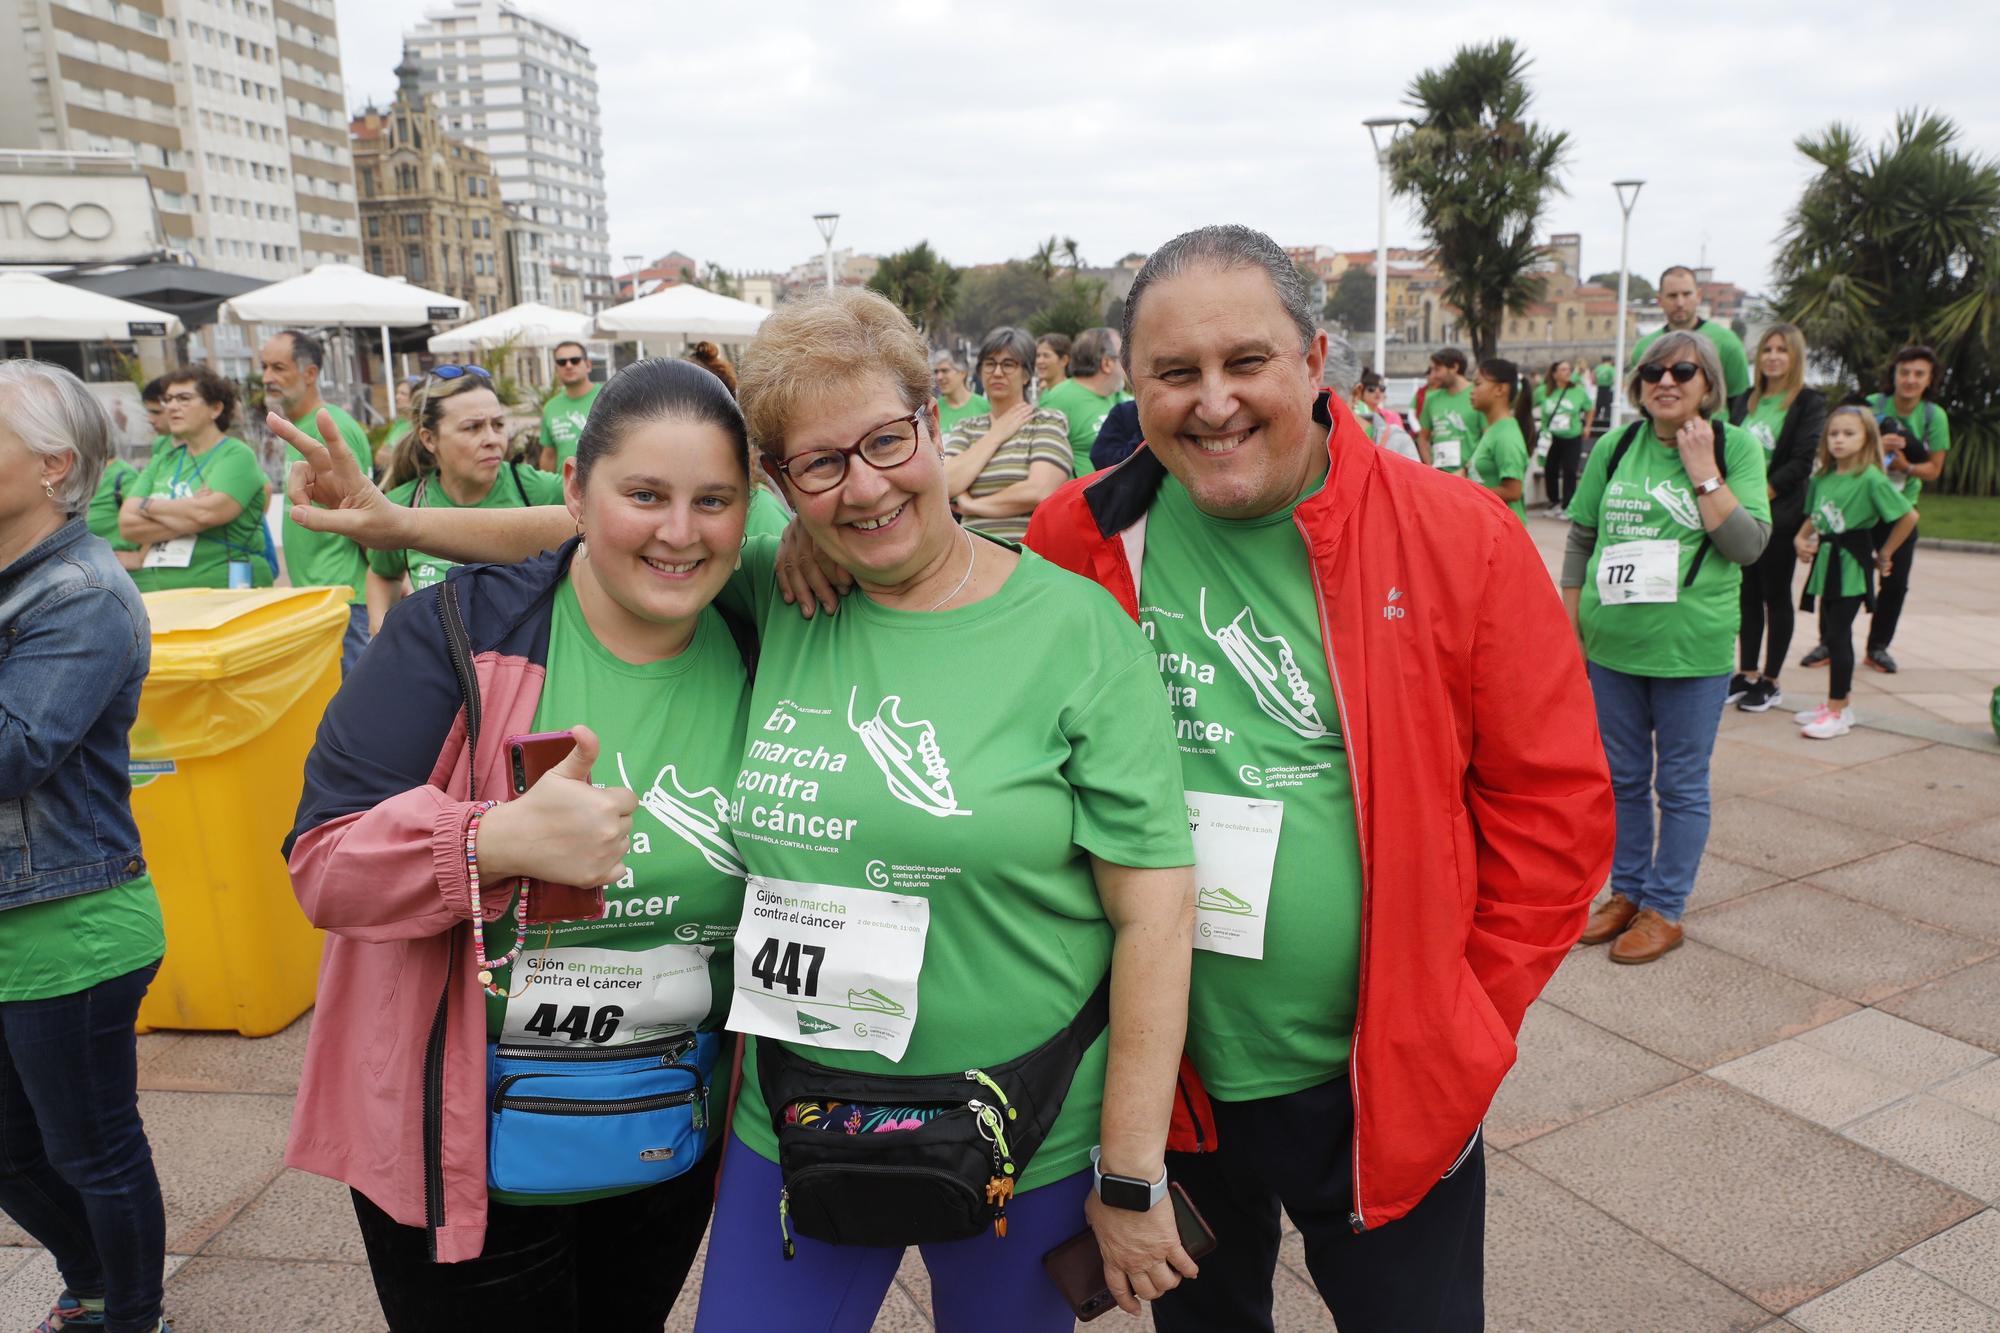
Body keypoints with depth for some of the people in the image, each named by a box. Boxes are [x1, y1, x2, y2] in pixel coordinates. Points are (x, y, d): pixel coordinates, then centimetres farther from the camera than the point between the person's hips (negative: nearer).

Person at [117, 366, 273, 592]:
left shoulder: (237, 455, -1)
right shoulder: (162, 461, 17)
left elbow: (207, 512, -17)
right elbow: (127, 524, 5)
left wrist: (148, 506, -1)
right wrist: (187, 515, -10)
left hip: (221, 588, -5)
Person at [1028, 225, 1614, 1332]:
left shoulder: (1460, 541, -11)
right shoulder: (1075, 543, -8)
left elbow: (1554, 802, -5)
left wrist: (1465, 1012, -5)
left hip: (1390, 1087, -1)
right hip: (1164, 1077, 2)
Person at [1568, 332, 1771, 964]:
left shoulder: (1737, 447, -4)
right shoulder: (1613, 448, 3)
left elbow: (1749, 545, -12)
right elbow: (1580, 541, 10)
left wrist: (1703, 472, -16)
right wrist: (1571, 628, 6)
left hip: (1692, 649, -3)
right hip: (1612, 644, 3)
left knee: (1681, 785, 7)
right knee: (1622, 778, 15)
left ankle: (1665, 908, 20)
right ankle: (1626, 891, 30)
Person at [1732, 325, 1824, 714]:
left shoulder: (1810, 403, -4)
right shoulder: (1748, 399, 12)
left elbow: (1801, 463, -11)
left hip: (1779, 514, -5)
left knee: (1776, 598, 3)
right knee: (1748, 595, 10)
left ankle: (1770, 682, 10)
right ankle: (1746, 674, 18)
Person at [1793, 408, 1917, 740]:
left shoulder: (1871, 479, -12)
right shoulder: (1822, 477, 6)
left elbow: (1909, 516, -11)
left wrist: (1884, 554, -5)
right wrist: (1801, 539, -2)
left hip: (1851, 566, -7)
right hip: (1826, 562, 7)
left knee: (1838, 635, -6)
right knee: (1829, 634, 13)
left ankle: (1837, 712, 2)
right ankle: (1837, 703, 25)